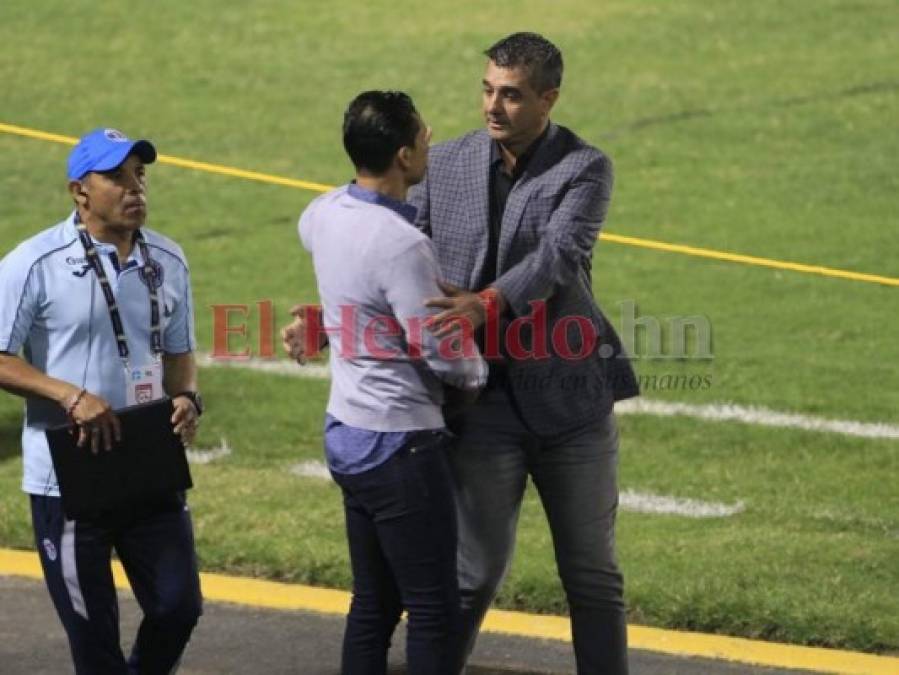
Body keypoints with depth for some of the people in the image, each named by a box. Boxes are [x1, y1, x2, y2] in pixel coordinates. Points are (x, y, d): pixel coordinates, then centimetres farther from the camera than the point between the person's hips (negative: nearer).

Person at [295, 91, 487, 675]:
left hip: (345, 434, 9)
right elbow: (441, 353, -19)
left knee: (373, 603, 14)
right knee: (435, 610, -3)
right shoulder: (402, 245, -23)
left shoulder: (324, 214, 2)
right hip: (399, 444, -9)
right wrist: (477, 371, 2)